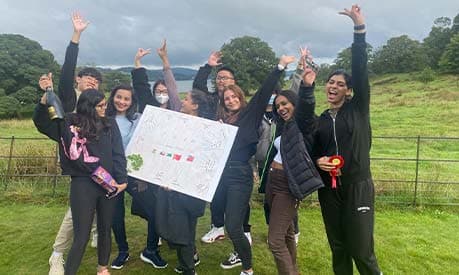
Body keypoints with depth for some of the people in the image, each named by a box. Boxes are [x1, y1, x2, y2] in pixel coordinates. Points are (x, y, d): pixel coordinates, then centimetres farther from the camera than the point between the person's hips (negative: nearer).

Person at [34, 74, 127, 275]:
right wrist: (46, 95, -15)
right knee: (81, 236, 0)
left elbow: (118, 154, 2)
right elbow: (41, 123, -2)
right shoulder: (69, 123, 1)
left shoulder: (110, 125, 5)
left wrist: (121, 180, -5)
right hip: (82, 184, -2)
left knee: (105, 230, 16)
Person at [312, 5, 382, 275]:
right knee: (337, 247, 12)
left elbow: (361, 70, -12)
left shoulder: (358, 109, 0)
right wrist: (318, 161, -8)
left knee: (361, 248, -2)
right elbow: (313, 151, 16)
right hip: (329, 189, 4)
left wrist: (360, 29, -19)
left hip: (358, 187, -3)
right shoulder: (320, 120, 9)